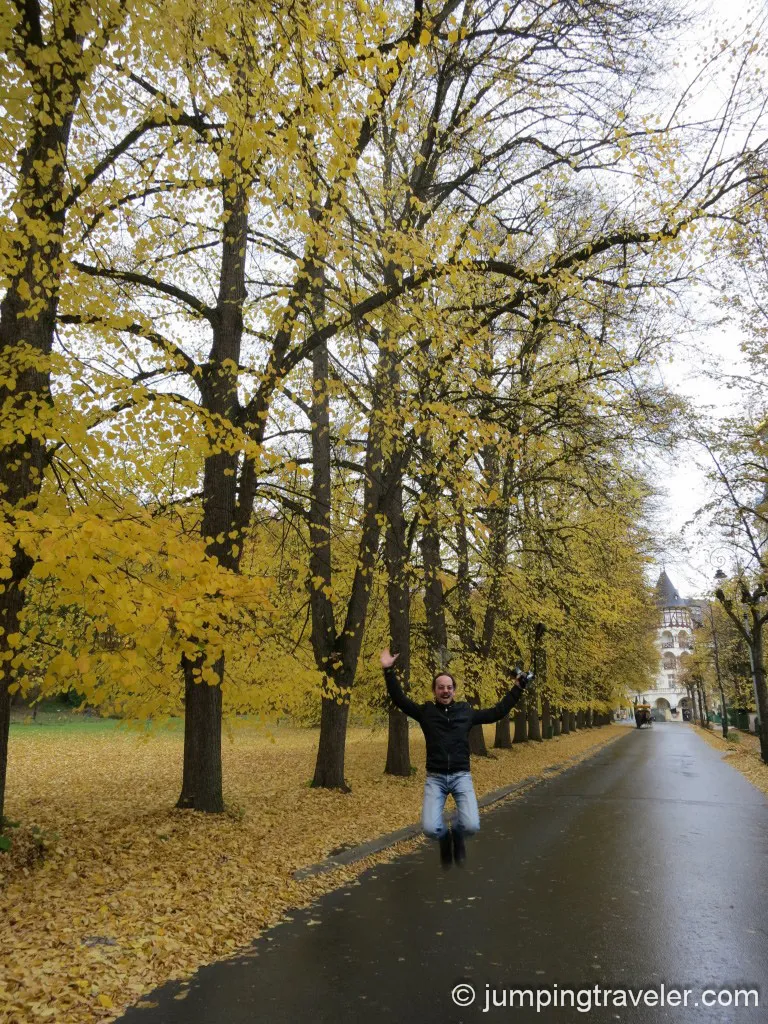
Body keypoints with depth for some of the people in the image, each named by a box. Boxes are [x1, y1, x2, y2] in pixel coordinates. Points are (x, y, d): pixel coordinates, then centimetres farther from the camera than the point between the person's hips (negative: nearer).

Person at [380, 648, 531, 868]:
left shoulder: (466, 712, 7)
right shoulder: (426, 712, 4)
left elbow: (498, 712, 14)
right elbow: (399, 699, 0)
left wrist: (517, 688, 14)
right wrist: (389, 671, -10)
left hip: (461, 776, 1)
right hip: (435, 778, -1)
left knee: (471, 826, -20)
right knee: (430, 829, -20)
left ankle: (456, 833, 20)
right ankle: (445, 837, 20)